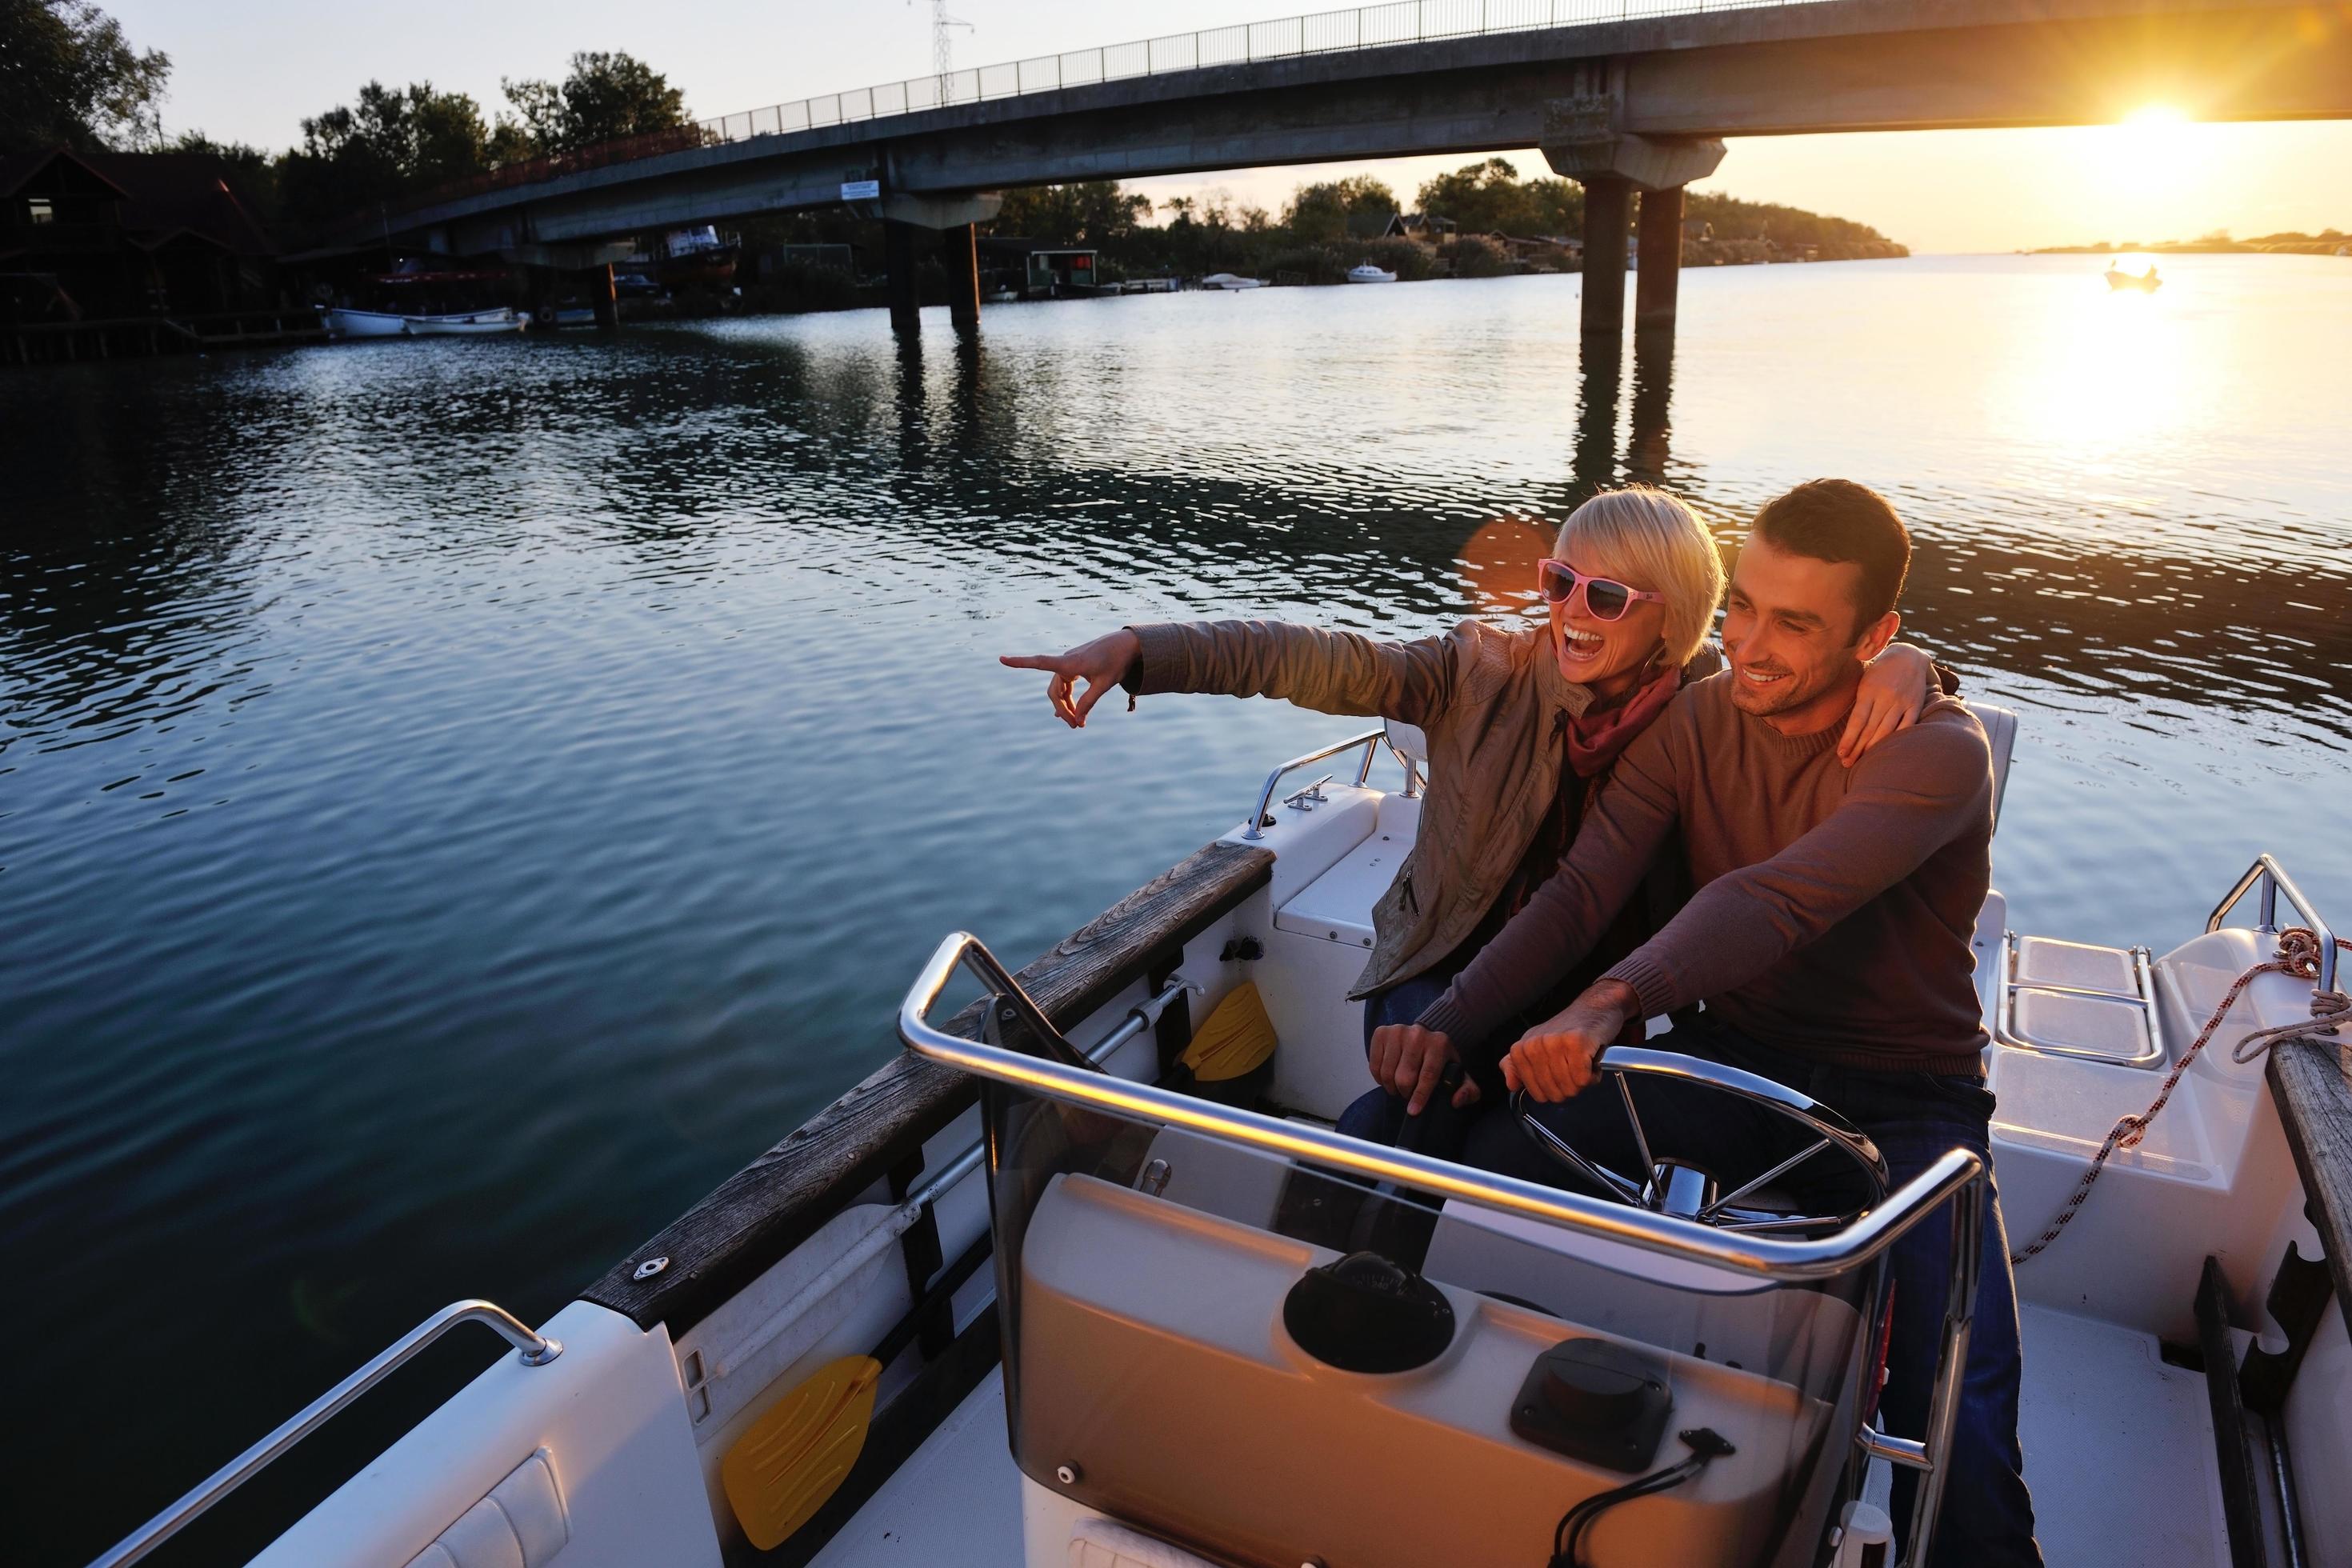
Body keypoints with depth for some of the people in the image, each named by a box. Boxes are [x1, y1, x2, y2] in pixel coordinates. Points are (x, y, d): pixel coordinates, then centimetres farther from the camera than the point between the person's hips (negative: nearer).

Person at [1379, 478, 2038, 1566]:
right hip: (1733, 1064, 3)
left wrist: (1612, 1003, -53)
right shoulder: (1695, 723, -3)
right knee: (1488, 1149, -19)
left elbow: (1773, 901, -37)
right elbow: (1578, 896, -12)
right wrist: (1447, 1023, -27)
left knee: (1958, 1435, -22)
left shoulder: (1938, 753, -18)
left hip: (1902, 1100, -3)